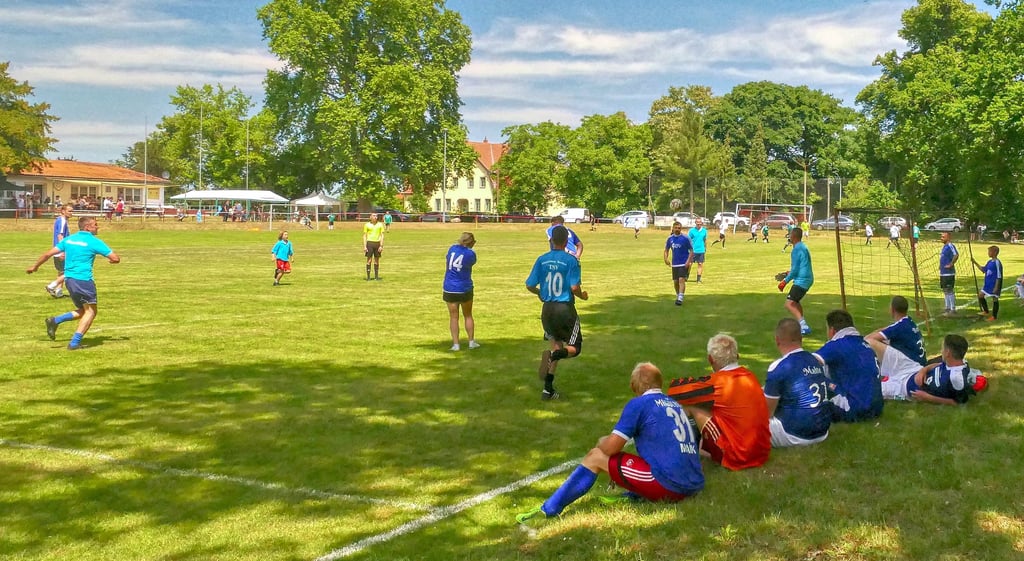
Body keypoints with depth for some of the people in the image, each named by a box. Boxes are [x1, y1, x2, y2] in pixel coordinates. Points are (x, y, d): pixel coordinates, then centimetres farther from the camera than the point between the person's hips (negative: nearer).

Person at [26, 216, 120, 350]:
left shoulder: (68, 239, 10)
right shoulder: (94, 241, -7)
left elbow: (48, 254, 12)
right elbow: (115, 258, -7)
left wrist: (35, 266, 25)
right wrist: (111, 260, 17)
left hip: (69, 279, 7)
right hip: (83, 280, -7)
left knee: (83, 311, 20)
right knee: (91, 311, 2)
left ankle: (55, 321, 4)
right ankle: (75, 343, -5)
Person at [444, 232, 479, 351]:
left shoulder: (452, 248, 1)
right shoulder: (471, 253, -10)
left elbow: (446, 265, 8)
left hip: (449, 289, 2)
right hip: (465, 289, -2)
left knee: (453, 317, 6)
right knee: (468, 315, 15)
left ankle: (455, 344, 3)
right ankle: (471, 342, 19)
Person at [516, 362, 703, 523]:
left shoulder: (638, 404, -1)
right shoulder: (675, 405, 20)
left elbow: (610, 447, -4)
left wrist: (602, 442, 20)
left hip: (668, 485, -7)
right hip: (694, 486, 7)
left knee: (596, 456, 5)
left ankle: (550, 509, 6)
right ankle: (632, 496, 10)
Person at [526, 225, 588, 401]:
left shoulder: (542, 260, 0)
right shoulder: (571, 261, -11)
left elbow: (530, 285, 1)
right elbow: (574, 287, -16)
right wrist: (583, 295, 6)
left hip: (547, 309, 4)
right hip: (565, 308, -4)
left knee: (557, 345, 20)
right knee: (574, 348, 8)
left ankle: (548, 389, 14)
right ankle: (553, 355, -27)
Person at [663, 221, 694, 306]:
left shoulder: (685, 238, -8)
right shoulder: (670, 238, 3)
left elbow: (691, 251, -5)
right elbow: (666, 250, 14)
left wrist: (688, 261, -16)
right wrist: (666, 259, -3)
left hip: (684, 264, -5)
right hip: (674, 264, 5)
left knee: (681, 280, -16)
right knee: (675, 281, 10)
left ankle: (680, 299, -19)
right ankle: (678, 296, 30)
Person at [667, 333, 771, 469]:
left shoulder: (716, 383, -13)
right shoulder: (750, 376, 6)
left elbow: (674, 389, -5)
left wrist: (696, 382, 13)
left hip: (737, 458, -7)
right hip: (763, 453, 7)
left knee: (693, 407, 0)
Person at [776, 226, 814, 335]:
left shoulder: (796, 249, -16)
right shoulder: (803, 247, 14)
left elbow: (795, 270, -18)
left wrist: (785, 281, -10)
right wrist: (790, 272, 22)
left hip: (801, 280, -10)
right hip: (808, 279, 10)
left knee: (789, 304, -15)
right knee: (795, 301, 26)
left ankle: (803, 325, -26)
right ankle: (802, 325, 30)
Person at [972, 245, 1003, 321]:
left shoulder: (997, 263, -18)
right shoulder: (990, 262, 8)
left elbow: (999, 276, -19)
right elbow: (983, 269, 22)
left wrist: (996, 287, -20)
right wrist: (975, 262, 15)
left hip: (994, 285, -9)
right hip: (988, 284, 9)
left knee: (995, 299, 1)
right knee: (980, 295, 13)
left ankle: (994, 316, 10)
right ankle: (986, 311, 27)